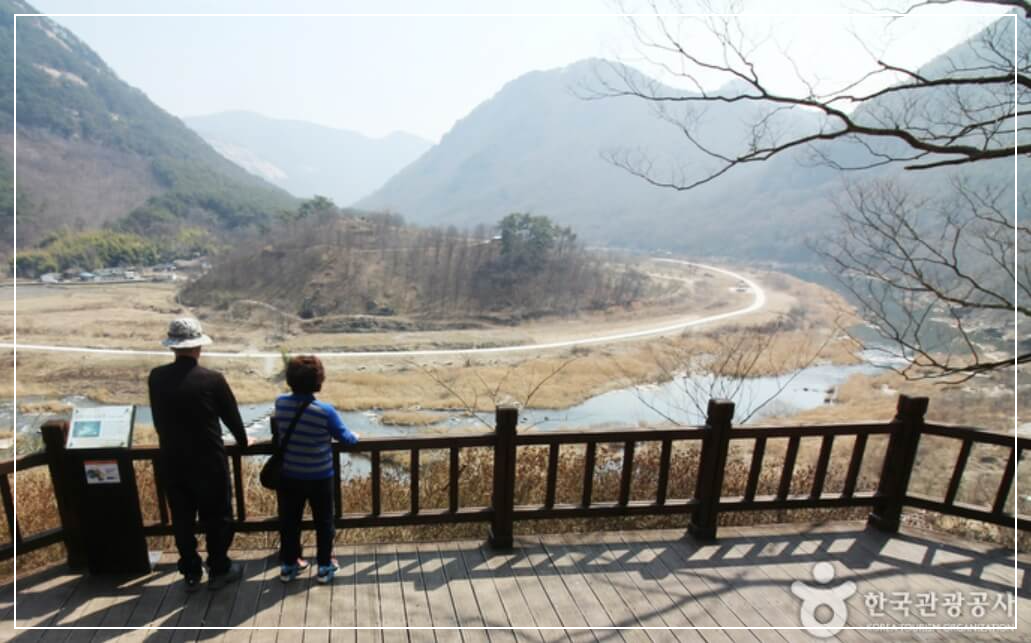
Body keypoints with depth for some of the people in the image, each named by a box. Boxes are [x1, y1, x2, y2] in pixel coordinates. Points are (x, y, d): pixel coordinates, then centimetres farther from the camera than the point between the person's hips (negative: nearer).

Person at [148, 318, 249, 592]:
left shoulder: (156, 378, -6)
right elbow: (231, 415, -5)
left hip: (171, 461, 4)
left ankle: (191, 573, 30)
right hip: (208, 462, -4)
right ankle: (219, 571, 25)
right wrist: (243, 441, 15)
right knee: (217, 517, 13)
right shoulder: (212, 379, -17)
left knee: (182, 519, 17)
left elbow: (158, 420, 6)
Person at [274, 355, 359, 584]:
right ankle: (325, 566, 26)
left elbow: (278, 435, 7)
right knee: (324, 522, 15)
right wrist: (355, 437, 13)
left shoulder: (280, 403, -11)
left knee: (289, 521, 20)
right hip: (319, 478, -3)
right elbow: (344, 437, -10)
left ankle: (288, 565, 33)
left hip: (288, 476, 4)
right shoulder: (325, 411, -24)